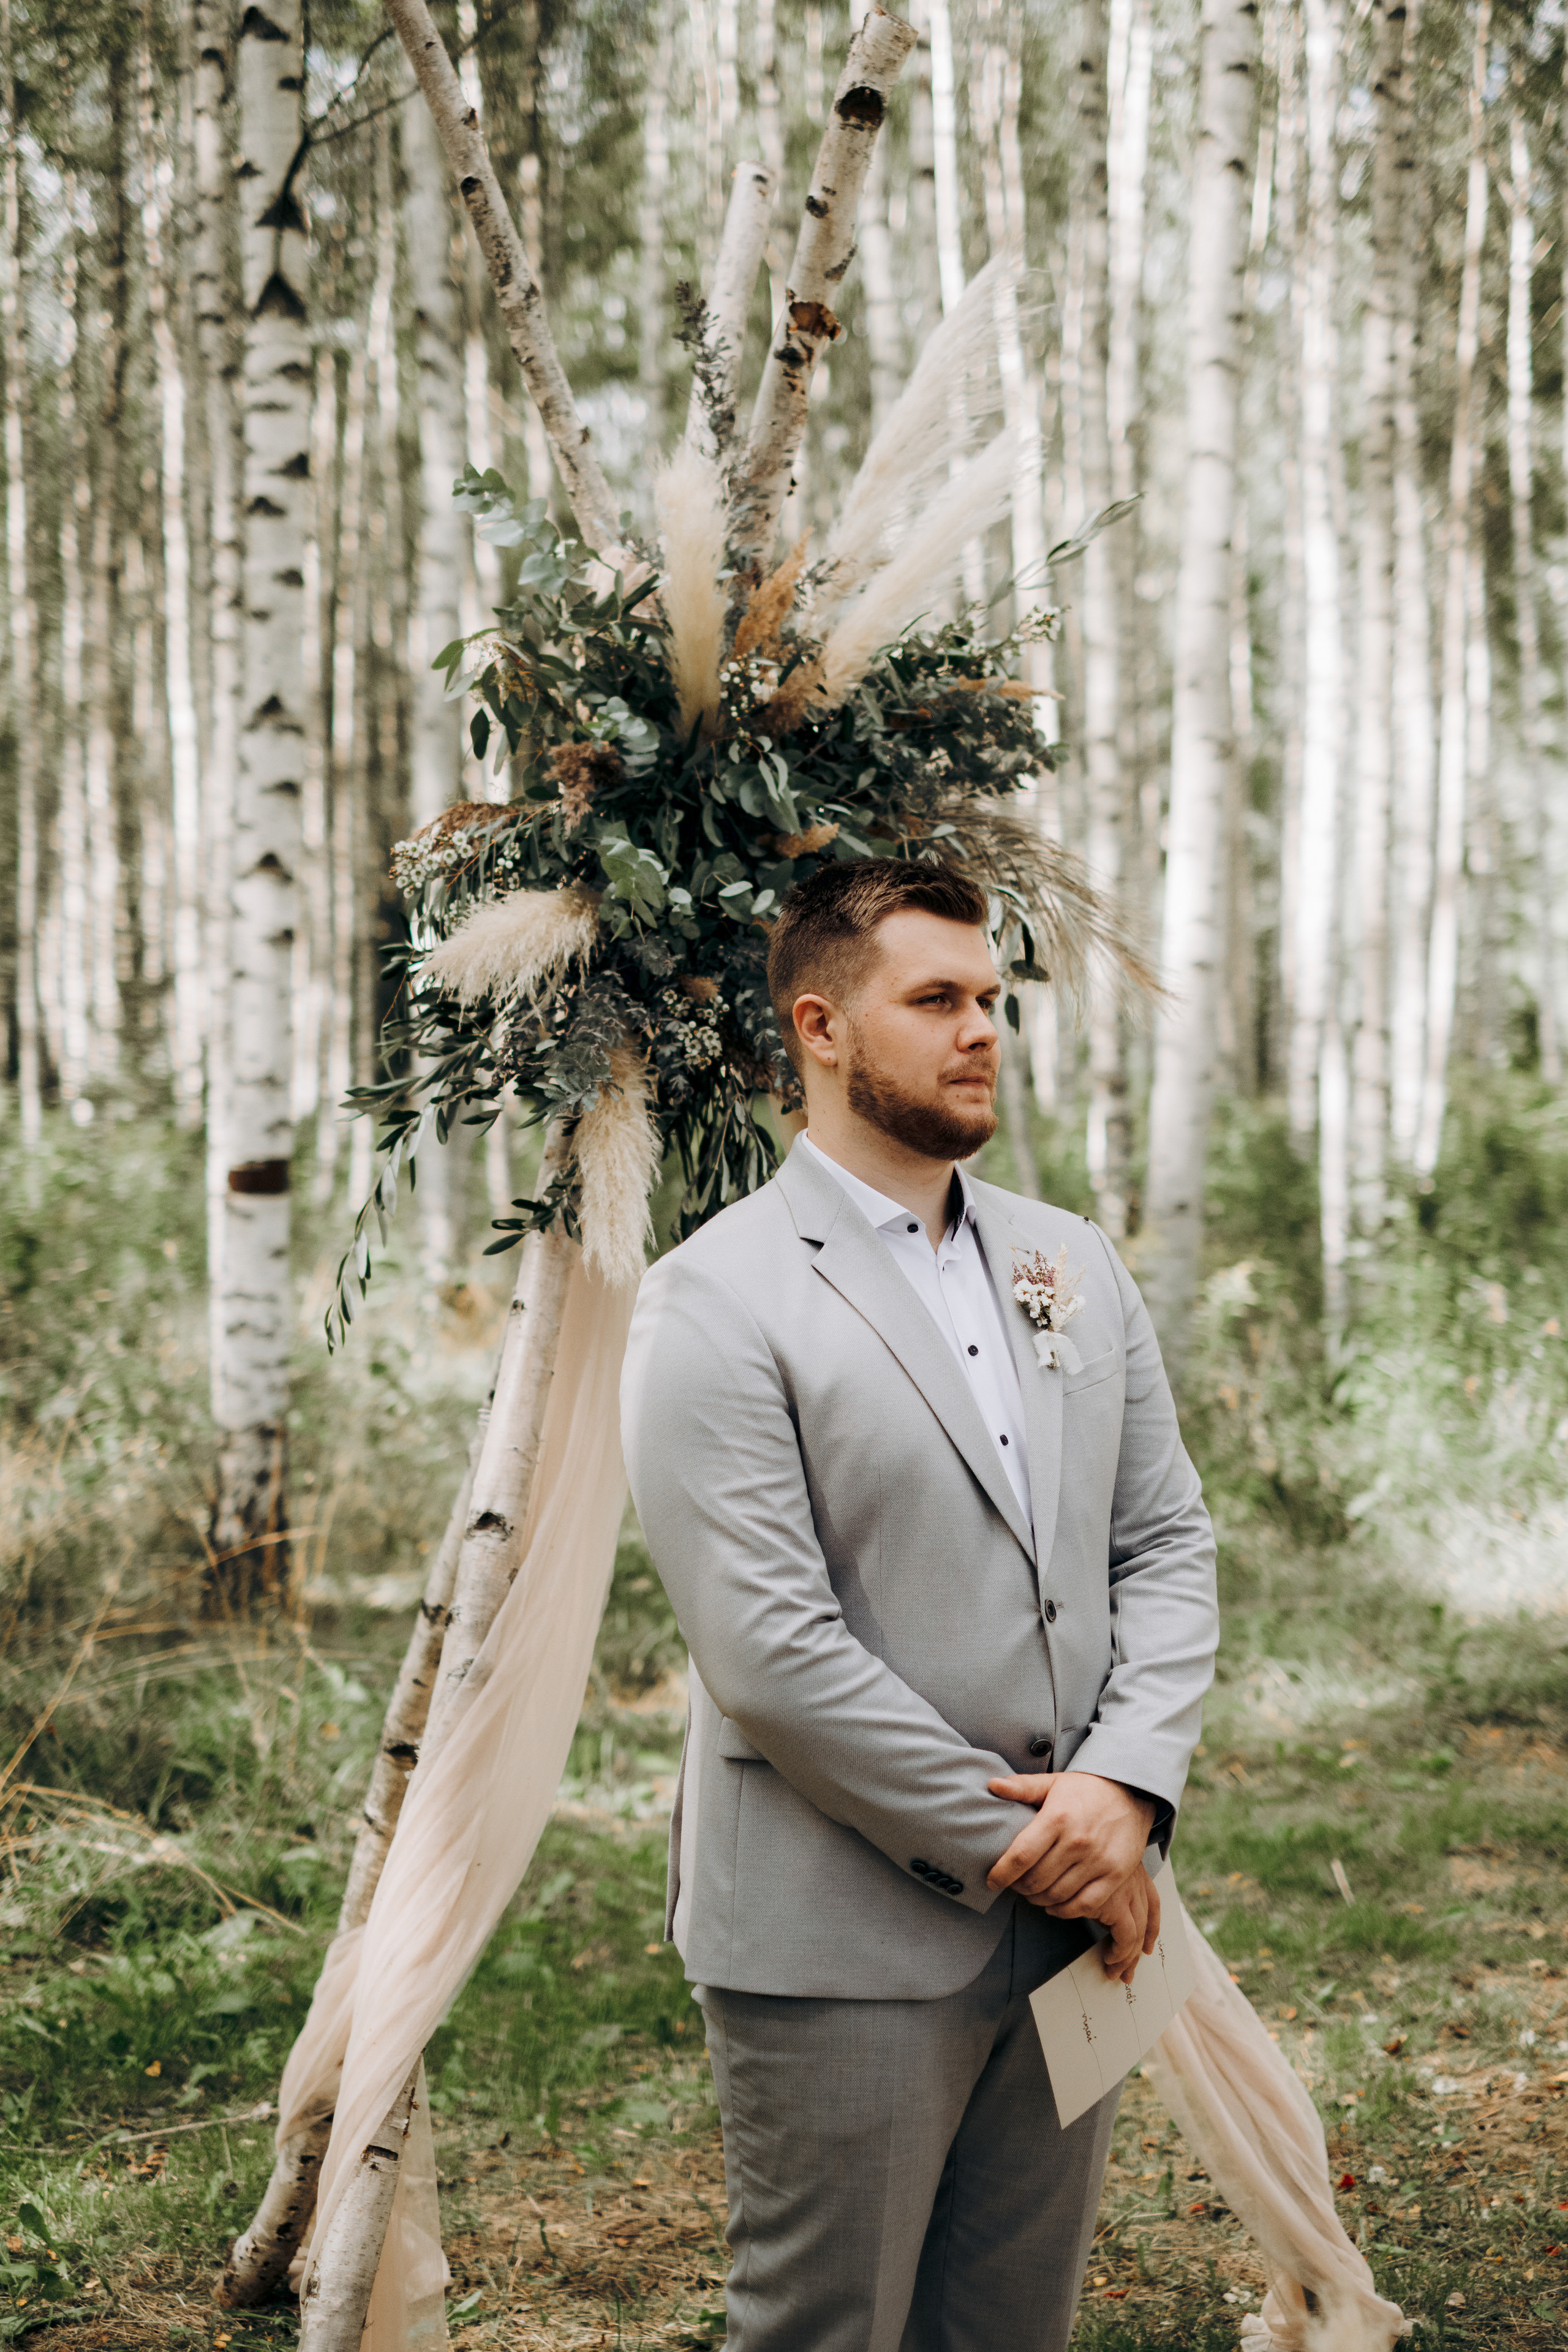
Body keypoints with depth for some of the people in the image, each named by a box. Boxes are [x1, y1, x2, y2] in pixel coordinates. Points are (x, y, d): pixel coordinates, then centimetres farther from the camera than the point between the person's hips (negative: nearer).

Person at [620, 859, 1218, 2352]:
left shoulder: (1077, 1266, 11)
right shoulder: (716, 1304, -11)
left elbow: (1167, 1541, 9)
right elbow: (768, 1652, -17)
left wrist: (1126, 1787, -9)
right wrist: (1020, 1848, -14)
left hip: (1071, 1929, 6)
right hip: (843, 1944, -6)